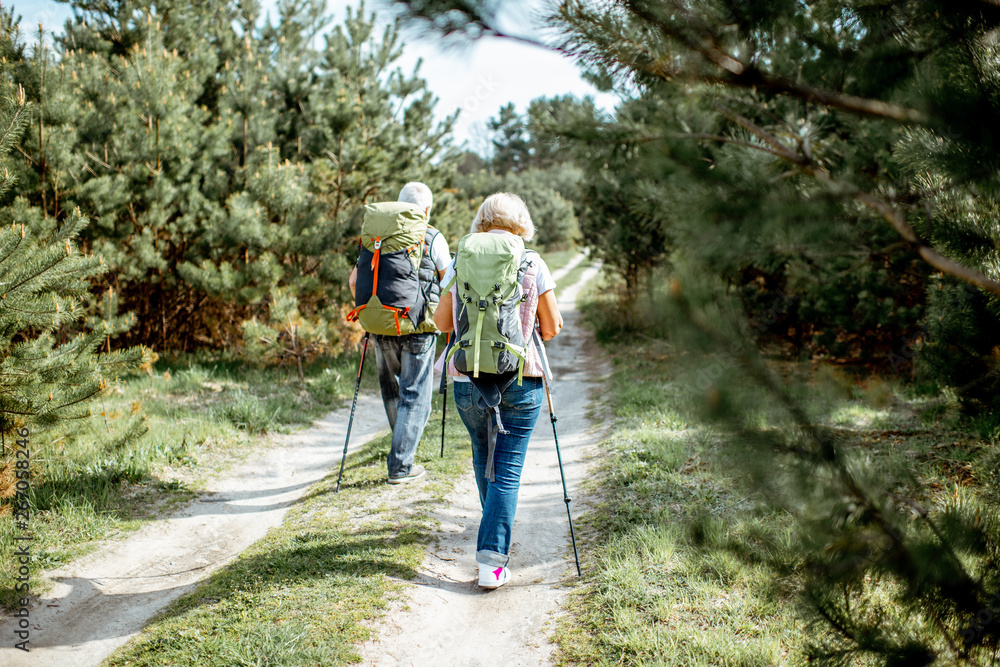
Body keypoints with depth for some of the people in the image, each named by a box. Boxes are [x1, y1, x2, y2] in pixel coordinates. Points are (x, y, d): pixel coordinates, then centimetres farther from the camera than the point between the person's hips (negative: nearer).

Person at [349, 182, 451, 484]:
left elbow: (354, 280, 5)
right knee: (415, 394, 4)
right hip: (418, 327, -4)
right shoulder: (433, 239, -5)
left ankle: (404, 445, 38)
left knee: (391, 389, 21)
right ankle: (401, 465, 3)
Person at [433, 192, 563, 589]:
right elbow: (552, 329, 0)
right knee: (508, 469, 3)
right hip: (519, 379, -2)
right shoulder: (533, 265, -5)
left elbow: (442, 322, 7)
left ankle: (495, 534, 43)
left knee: (483, 458, 23)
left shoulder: (459, 264, 0)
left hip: (467, 380, 2)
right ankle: (492, 558, -6)